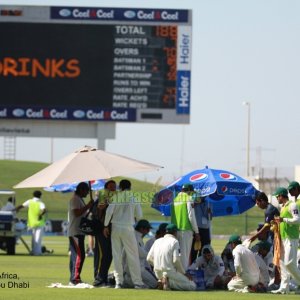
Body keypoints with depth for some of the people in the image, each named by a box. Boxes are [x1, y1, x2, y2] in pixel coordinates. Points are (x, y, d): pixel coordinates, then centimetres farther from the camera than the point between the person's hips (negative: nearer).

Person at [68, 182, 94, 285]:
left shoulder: (79, 199, 20)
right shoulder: (75, 199, -11)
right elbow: (77, 213, -22)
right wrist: (88, 206, -18)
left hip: (78, 232, 11)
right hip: (75, 232, -11)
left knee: (75, 255, 11)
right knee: (79, 255, -15)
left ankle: (73, 279, 14)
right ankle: (75, 278, -17)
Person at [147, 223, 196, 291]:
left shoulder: (157, 241, 13)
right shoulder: (174, 241, -5)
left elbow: (149, 259, 10)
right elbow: (176, 260, -14)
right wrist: (183, 272, -1)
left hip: (157, 273, 7)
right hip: (170, 272, -7)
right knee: (192, 286, 0)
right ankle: (169, 282, -18)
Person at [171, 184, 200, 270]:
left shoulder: (175, 199, 14)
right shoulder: (188, 198, -4)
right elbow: (191, 216, -9)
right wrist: (196, 232, -5)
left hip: (176, 230, 6)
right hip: (186, 229, -6)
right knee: (185, 254, -5)